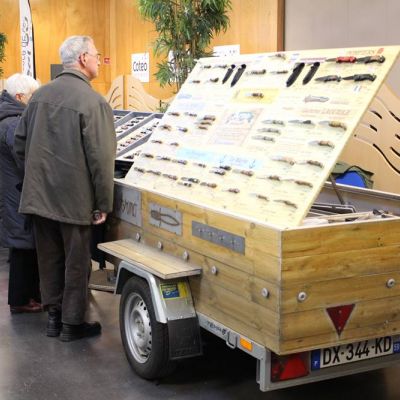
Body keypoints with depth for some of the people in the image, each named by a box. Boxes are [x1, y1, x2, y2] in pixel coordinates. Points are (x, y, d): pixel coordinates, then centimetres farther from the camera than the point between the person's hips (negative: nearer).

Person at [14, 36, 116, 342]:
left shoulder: (41, 95, 6)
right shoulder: (93, 102, -16)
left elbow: (21, 143, 12)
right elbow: (101, 159, -18)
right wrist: (104, 204, -10)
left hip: (39, 195, 6)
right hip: (74, 198, -6)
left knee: (50, 258, 17)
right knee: (76, 262, 8)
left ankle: (54, 315, 28)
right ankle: (72, 323, 18)